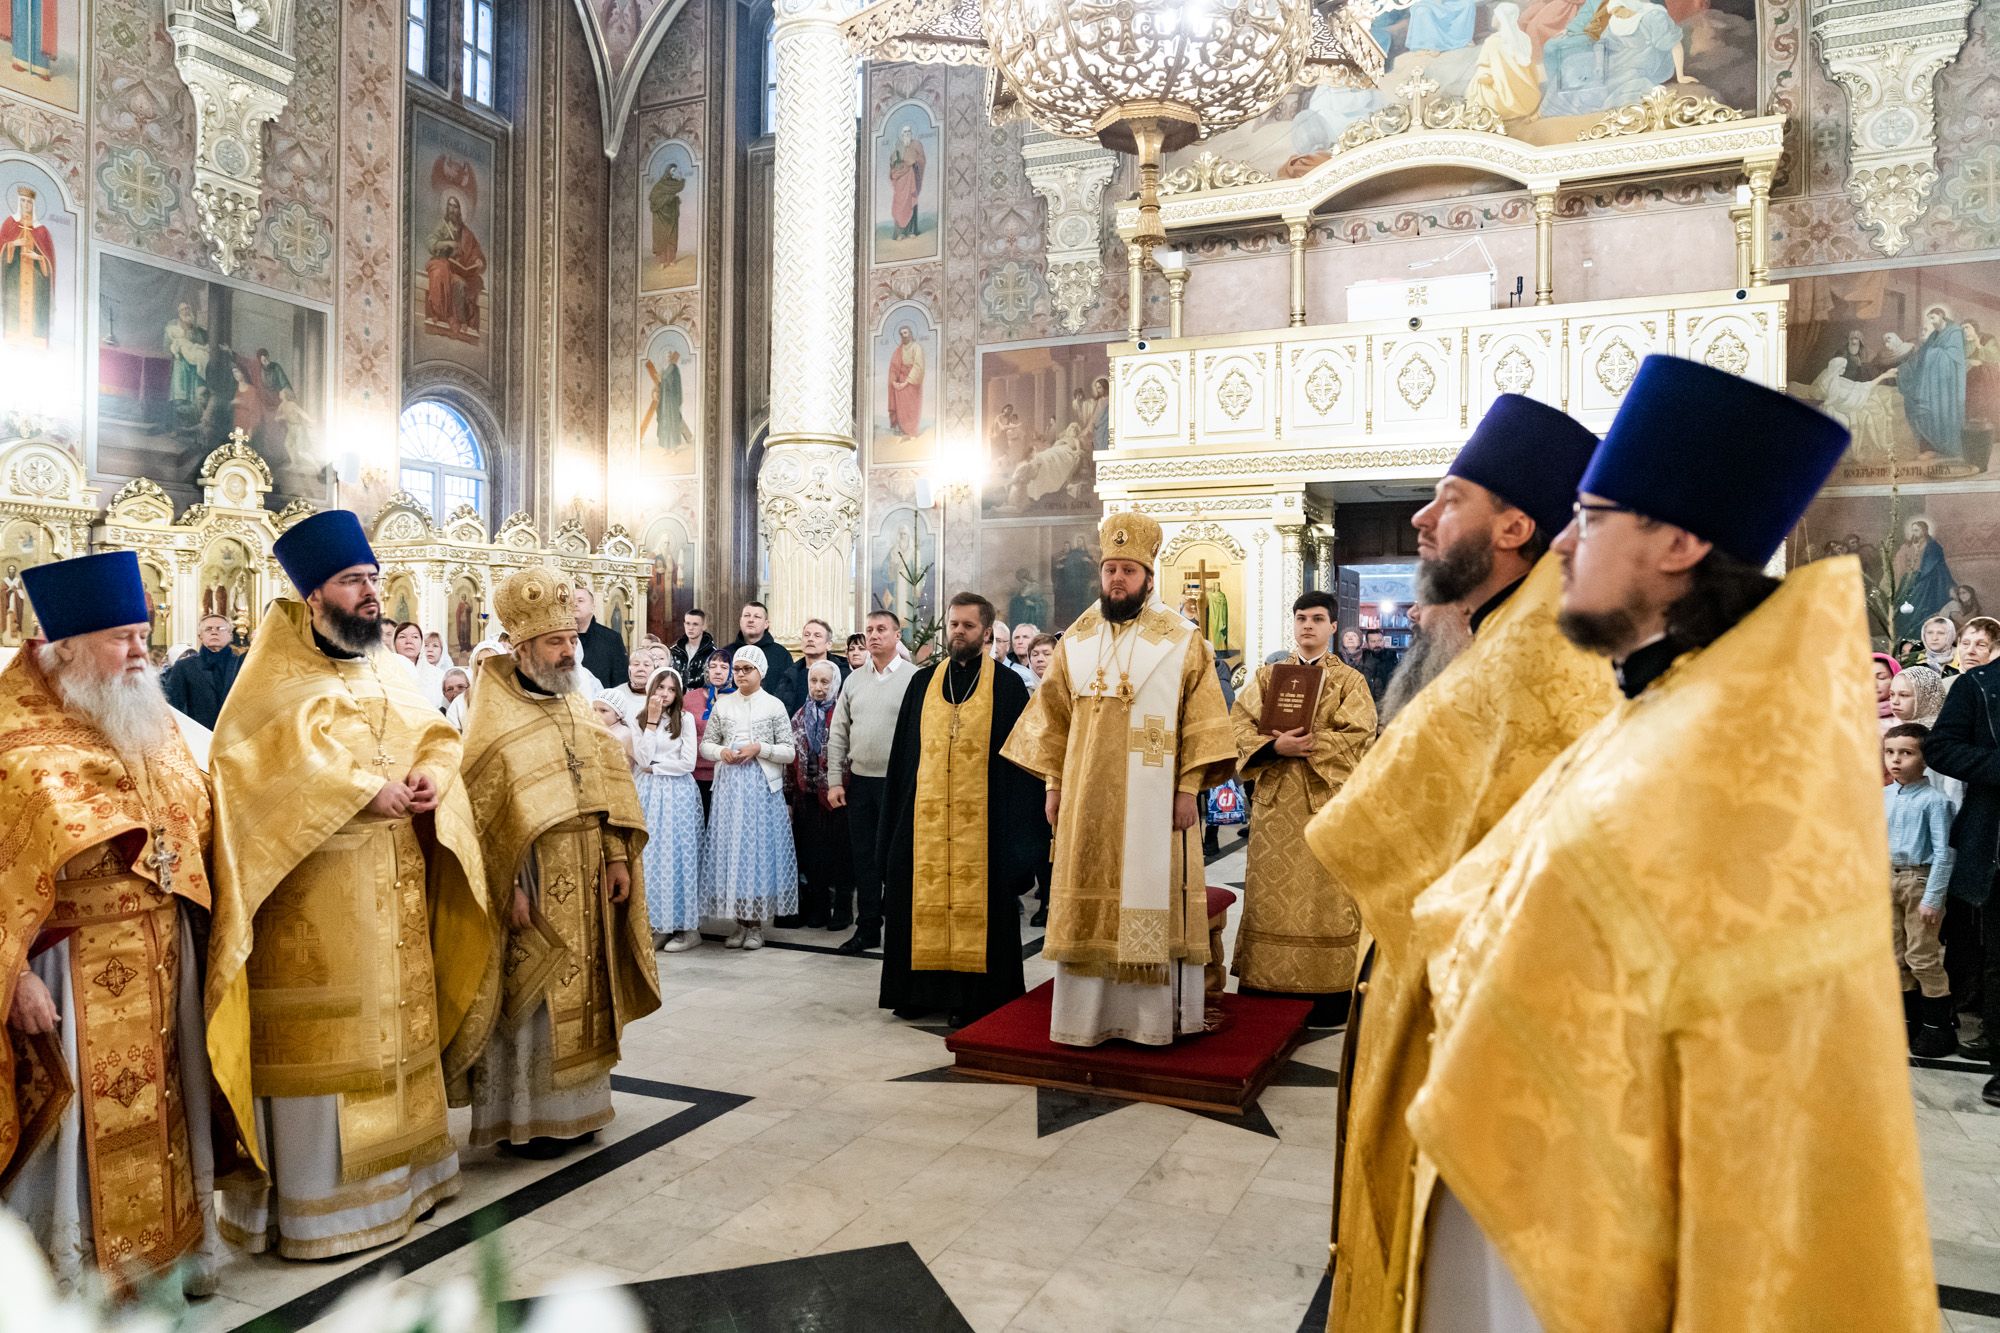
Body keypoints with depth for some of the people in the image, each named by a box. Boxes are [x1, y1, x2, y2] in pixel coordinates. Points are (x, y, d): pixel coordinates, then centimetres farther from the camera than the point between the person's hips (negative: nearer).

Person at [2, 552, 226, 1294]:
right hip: (72, 967, -6)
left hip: (161, 958, 7)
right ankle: (74, 1274, 20)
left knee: (160, 1110, 16)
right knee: (79, 1127, 3)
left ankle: (168, 1246, 30)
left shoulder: (149, 719, 9)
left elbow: (197, 816, 15)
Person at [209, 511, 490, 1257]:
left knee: (392, 1024, 14)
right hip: (315, 897, -7)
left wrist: (429, 782, -9)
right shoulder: (277, 682, -7)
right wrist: (365, 792, -22)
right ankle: (315, 1204, 9)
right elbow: (269, 763, -21)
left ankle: (393, 1171, 27)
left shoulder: (389, 678, 14)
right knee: (318, 1043, -2)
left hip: (393, 893, 7)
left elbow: (438, 736, 13)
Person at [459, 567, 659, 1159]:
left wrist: (618, 859, 4)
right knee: (529, 998, 0)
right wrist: (511, 887, -17)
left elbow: (610, 791, 12)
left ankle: (572, 1107, 24)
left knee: (582, 993, 12)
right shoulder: (495, 719, -9)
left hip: (587, 884, 6)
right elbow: (484, 812, -13)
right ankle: (520, 1120, 13)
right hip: (533, 886, -6)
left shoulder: (580, 708, 11)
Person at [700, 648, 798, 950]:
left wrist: (759, 748, -13)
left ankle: (756, 924, 8)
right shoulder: (722, 704, 10)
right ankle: (740, 922, 12)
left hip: (762, 787, -3)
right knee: (730, 848, 3)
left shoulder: (774, 706, 2)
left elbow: (789, 752, 0)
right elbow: (706, 745, 13)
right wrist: (721, 752, -7)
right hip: (729, 786, 3)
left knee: (759, 847, -2)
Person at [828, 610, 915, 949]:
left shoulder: (914, 679, -6)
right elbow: (838, 733, 11)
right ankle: (867, 929, 22)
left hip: (898, 782, -5)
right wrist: (835, 780, 5)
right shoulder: (854, 680, 10)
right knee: (864, 857, 11)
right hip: (860, 781, 5)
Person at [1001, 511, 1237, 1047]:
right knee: (1087, 904, 6)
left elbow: (1202, 721, -4)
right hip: (1087, 797, 3)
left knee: (1151, 898, 1)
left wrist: (1188, 789, -11)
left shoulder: (1181, 641, -1)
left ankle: (1153, 1016, 11)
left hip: (1153, 797, -3)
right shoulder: (1076, 640, 9)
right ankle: (1085, 1015, 15)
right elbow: (1053, 716, 10)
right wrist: (1053, 784, 5)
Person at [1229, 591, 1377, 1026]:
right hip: (1275, 803, 3)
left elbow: (1359, 737, -7)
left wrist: (1309, 744, -18)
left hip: (1327, 803, -2)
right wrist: (1276, 746, -17)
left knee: (1324, 897, -2)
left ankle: (1327, 991, 5)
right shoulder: (1266, 676, 13)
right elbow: (1240, 724, 1)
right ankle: (1268, 984, 11)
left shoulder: (1350, 681, 6)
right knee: (1271, 894, 4)